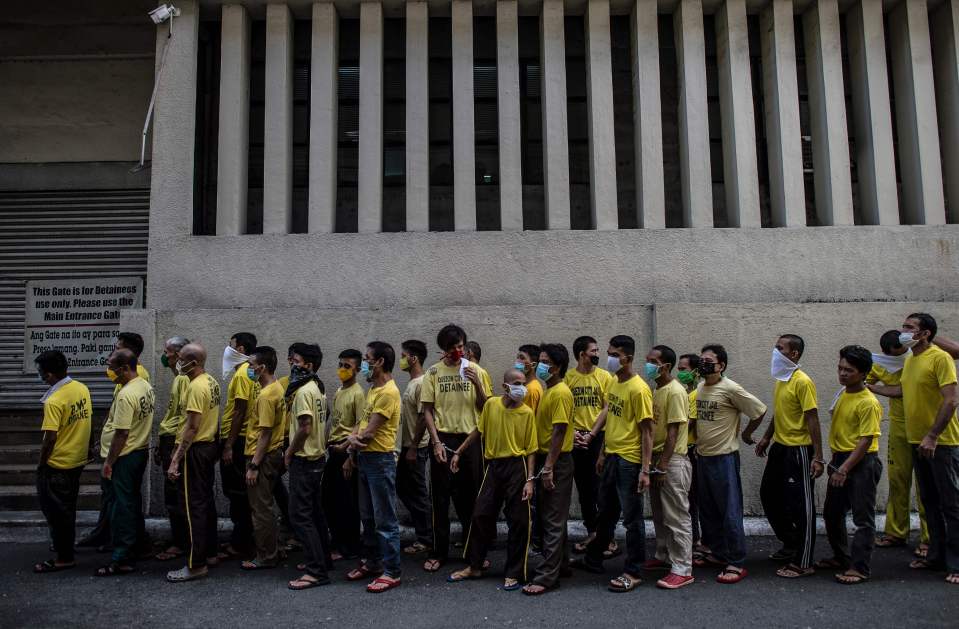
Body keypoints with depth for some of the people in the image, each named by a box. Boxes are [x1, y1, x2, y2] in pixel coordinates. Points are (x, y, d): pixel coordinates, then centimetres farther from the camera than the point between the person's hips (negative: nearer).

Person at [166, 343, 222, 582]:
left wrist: (176, 460, -22)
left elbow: (192, 427, -23)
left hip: (196, 449, -10)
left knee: (193, 506, -4)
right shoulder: (212, 382, 9)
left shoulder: (197, 387, -19)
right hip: (210, 445, 10)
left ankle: (196, 564, 1)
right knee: (206, 500, 17)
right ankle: (209, 551, 28)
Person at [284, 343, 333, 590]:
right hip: (317, 457, 10)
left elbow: (305, 428, -22)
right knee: (315, 513, 18)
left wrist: (289, 452, -10)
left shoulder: (303, 391, -17)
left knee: (300, 515, -7)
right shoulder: (317, 388, 12)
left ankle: (316, 572, -5)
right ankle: (323, 559, 27)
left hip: (304, 459, -10)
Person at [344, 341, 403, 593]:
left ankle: (391, 572, 7)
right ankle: (372, 563, 32)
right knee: (368, 516, 19)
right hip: (365, 458, 10)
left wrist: (354, 439, -2)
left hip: (380, 459, -10)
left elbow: (369, 432, -20)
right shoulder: (373, 389, 13)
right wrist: (353, 436, -8)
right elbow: (363, 423, 13)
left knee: (385, 520, -2)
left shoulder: (388, 392, -19)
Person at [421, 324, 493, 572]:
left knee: (471, 496, 8)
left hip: (470, 439, 1)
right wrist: (436, 442, -8)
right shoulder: (433, 372, 1)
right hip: (443, 439, 0)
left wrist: (477, 383, -13)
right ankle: (439, 552, 17)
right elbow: (427, 410, 1)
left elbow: (485, 408, 3)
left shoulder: (476, 371, 3)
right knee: (440, 498, 6)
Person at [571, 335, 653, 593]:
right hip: (611, 457, 8)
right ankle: (593, 559, 34)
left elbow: (647, 431, -16)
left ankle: (633, 572, 15)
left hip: (629, 461, -8)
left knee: (632, 518, 3)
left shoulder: (638, 388, -16)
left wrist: (645, 470, -19)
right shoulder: (614, 384, 9)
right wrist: (603, 453, 19)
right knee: (606, 512, 20)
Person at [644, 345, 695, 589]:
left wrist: (663, 466, -20)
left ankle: (682, 570, 3)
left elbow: (673, 432, -18)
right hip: (657, 459, 9)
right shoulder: (657, 390, 12)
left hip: (673, 461, -9)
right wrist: (655, 463, 14)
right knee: (659, 514, 17)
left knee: (677, 517, -3)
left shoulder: (675, 392, -15)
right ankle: (664, 557, 31)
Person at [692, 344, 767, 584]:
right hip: (702, 456, 8)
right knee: (707, 510, 16)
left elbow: (760, 411, -10)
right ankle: (717, 553, 30)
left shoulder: (730, 389, -15)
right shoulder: (699, 388, 7)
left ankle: (736, 563, 7)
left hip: (724, 458, -8)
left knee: (730, 511, -2)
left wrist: (746, 433, 1)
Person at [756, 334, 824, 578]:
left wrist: (818, 457, -19)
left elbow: (812, 419, -18)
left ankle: (803, 563, 10)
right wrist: (766, 438, 20)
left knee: (801, 506, -1)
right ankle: (791, 544, 34)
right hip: (779, 448, 9)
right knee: (769, 496, 17)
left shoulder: (803, 382, -16)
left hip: (798, 450, -9)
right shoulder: (780, 380, 9)